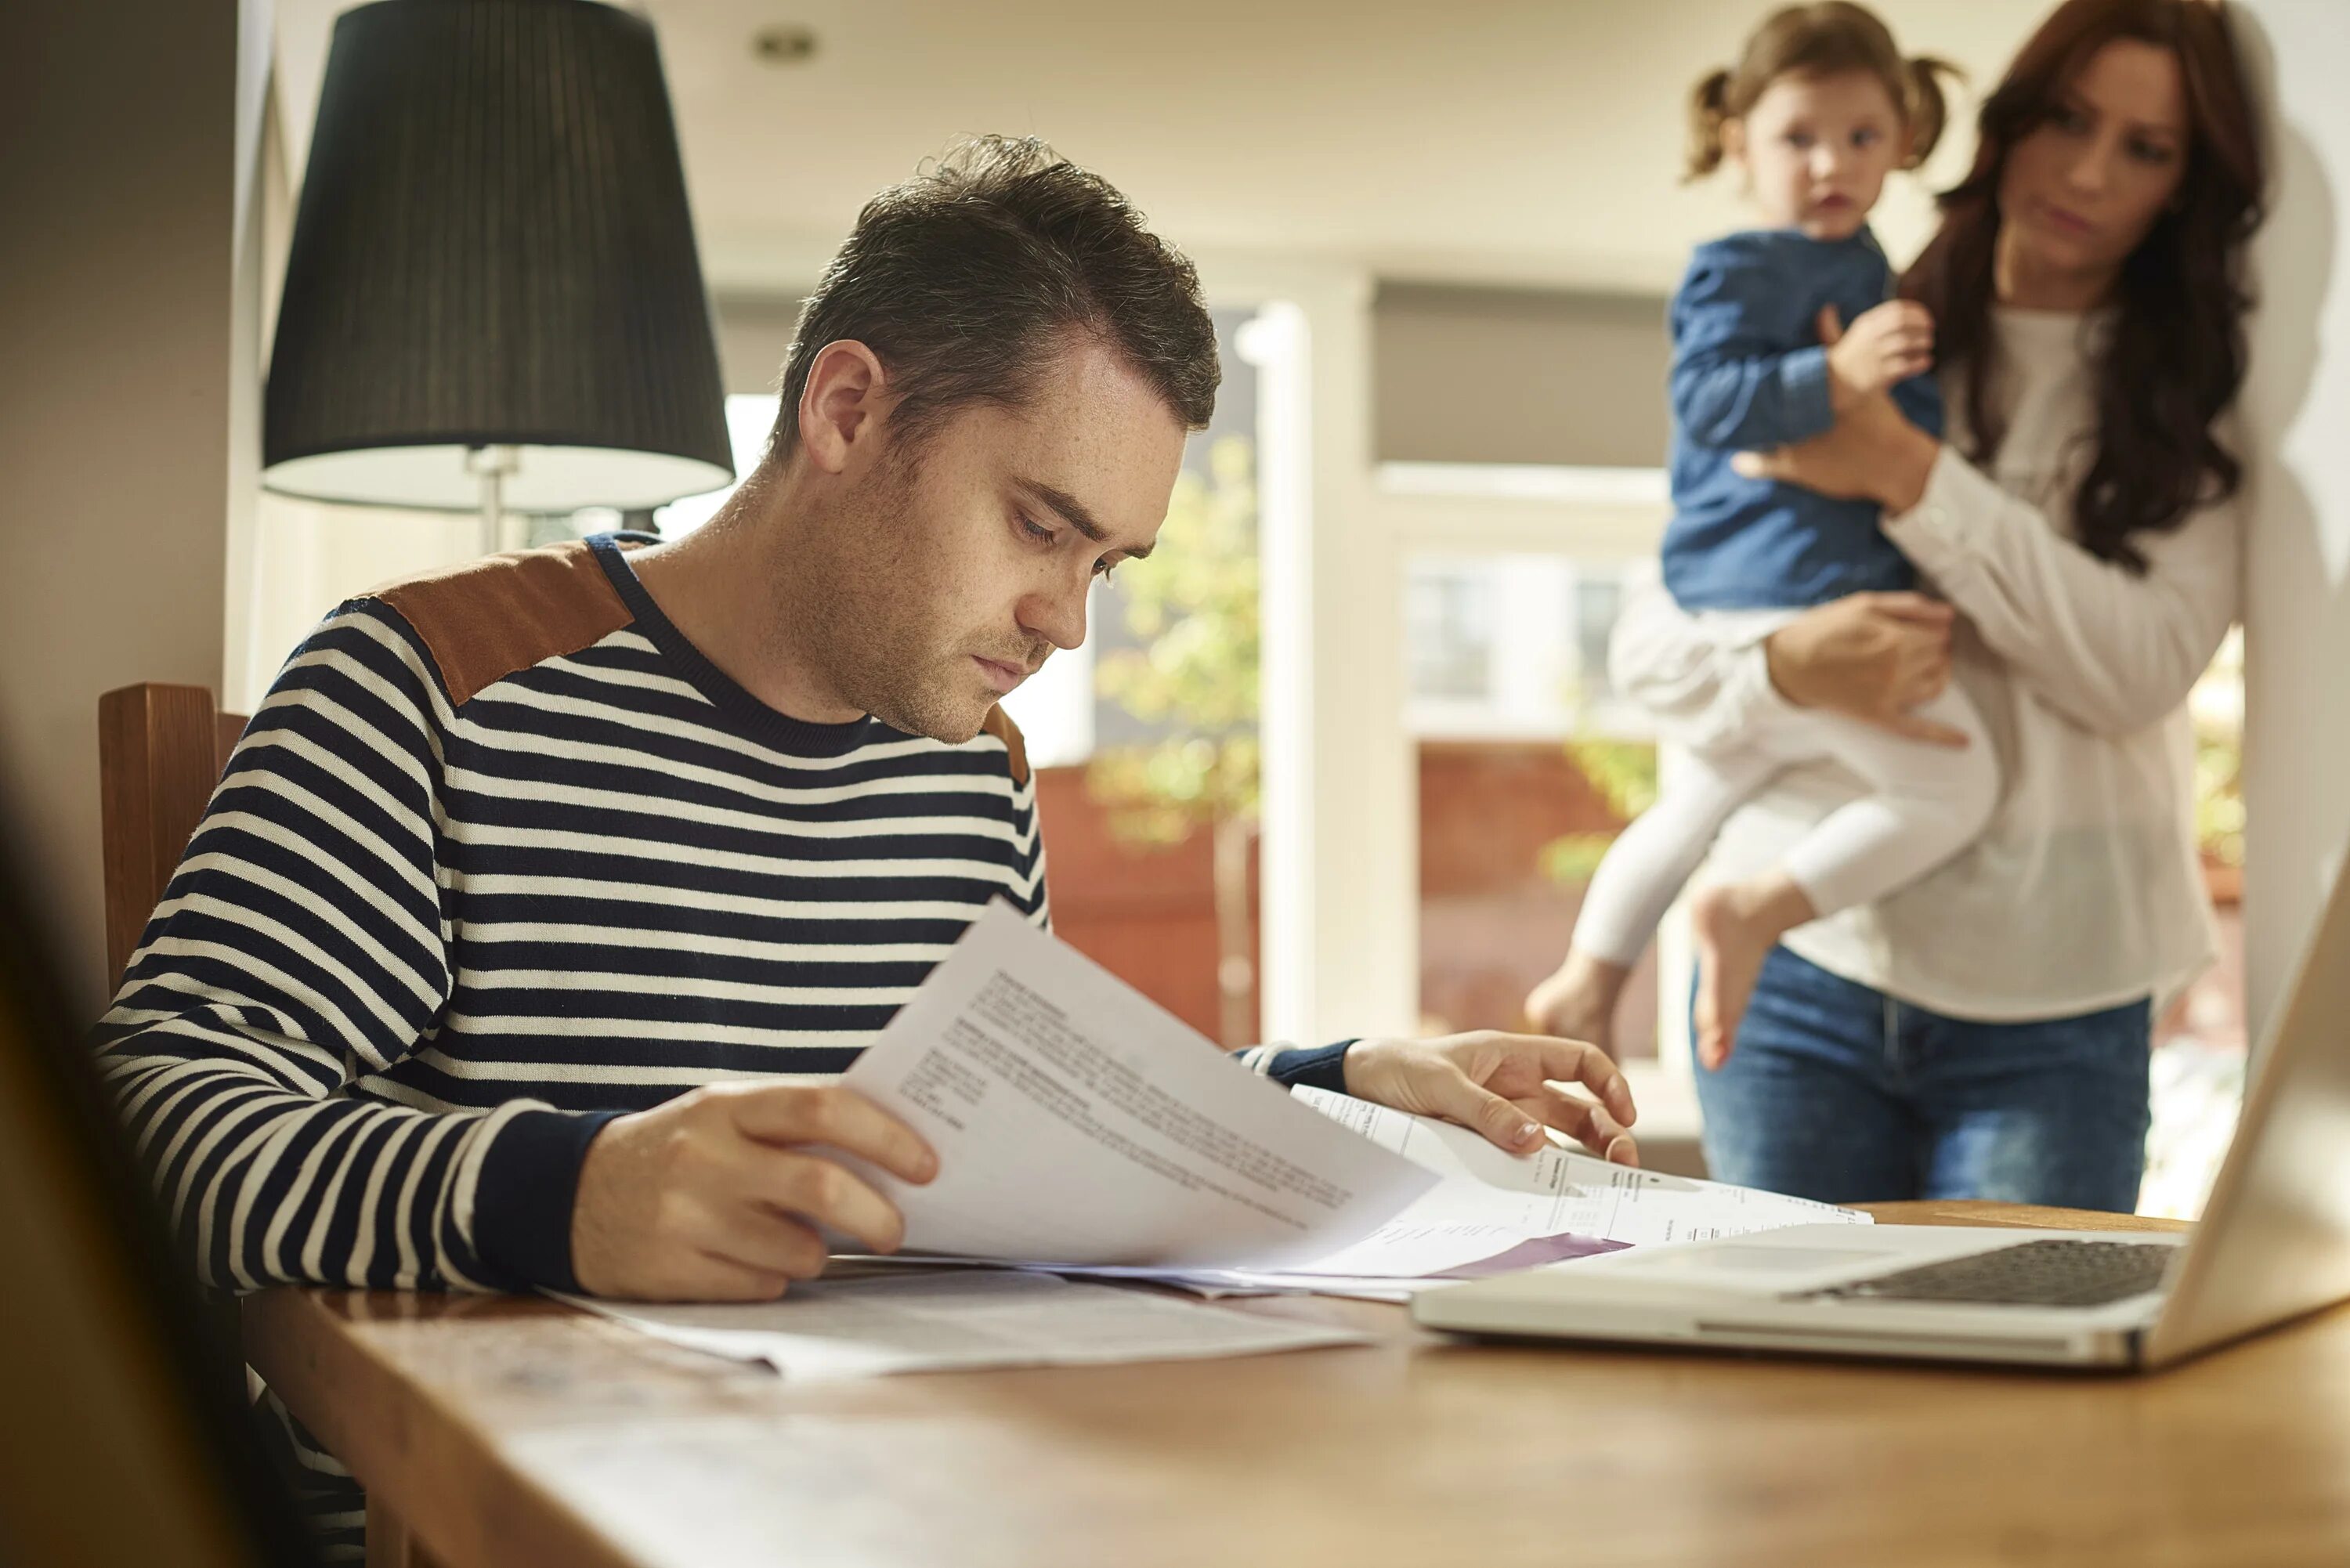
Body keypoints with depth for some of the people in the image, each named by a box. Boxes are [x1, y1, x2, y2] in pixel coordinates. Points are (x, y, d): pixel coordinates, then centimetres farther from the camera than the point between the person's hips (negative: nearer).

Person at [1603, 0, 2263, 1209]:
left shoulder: (2193, 413, 5)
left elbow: (2137, 668, -12)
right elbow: (1648, 640, 4)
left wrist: (1912, 477, -16)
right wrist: (1785, 667, -18)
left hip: (2047, 1018, -1)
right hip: (1802, 974, 1)